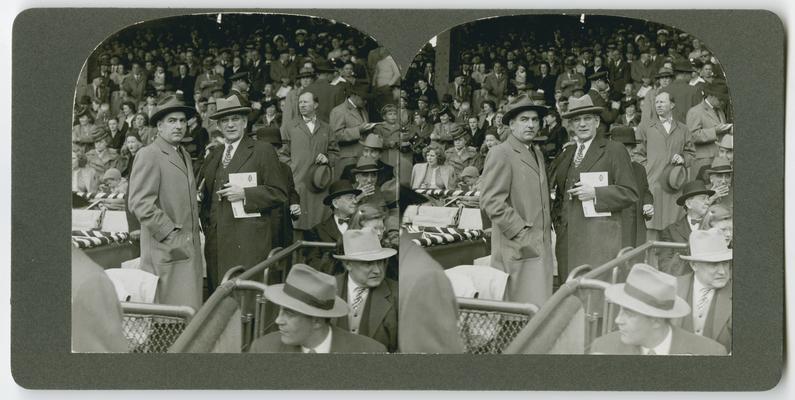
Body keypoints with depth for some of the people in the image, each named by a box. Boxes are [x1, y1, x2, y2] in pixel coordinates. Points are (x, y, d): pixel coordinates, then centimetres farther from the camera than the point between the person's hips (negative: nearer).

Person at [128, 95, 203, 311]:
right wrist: (171, 235, -18)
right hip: (167, 252, -8)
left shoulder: (184, 155, 20)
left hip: (190, 249, 8)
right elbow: (140, 203, -16)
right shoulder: (148, 155, -8)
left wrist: (194, 235, 17)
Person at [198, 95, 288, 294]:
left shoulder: (263, 150, 2)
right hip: (216, 240, 5)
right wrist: (206, 223, 12)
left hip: (248, 242, -5)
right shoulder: (213, 155, 19)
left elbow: (279, 193, -3)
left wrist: (245, 194, -13)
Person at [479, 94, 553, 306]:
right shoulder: (500, 154, -9)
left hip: (541, 246, 8)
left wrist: (547, 228, 15)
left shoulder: (537, 153, 19)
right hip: (518, 249, -8)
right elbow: (491, 201, -16)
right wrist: (521, 234, -16)